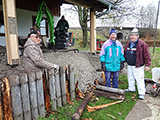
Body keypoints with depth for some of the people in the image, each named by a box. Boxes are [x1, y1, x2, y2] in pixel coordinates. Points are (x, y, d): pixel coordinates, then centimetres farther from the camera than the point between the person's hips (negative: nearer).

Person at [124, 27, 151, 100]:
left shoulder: (142, 44, -13)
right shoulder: (128, 44, 9)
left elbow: (147, 56, -14)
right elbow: (125, 54, 18)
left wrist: (147, 65, -16)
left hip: (138, 67, -7)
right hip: (129, 65, 7)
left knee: (139, 79, 0)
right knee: (130, 78, 19)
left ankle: (141, 93, 14)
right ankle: (131, 88, 39)